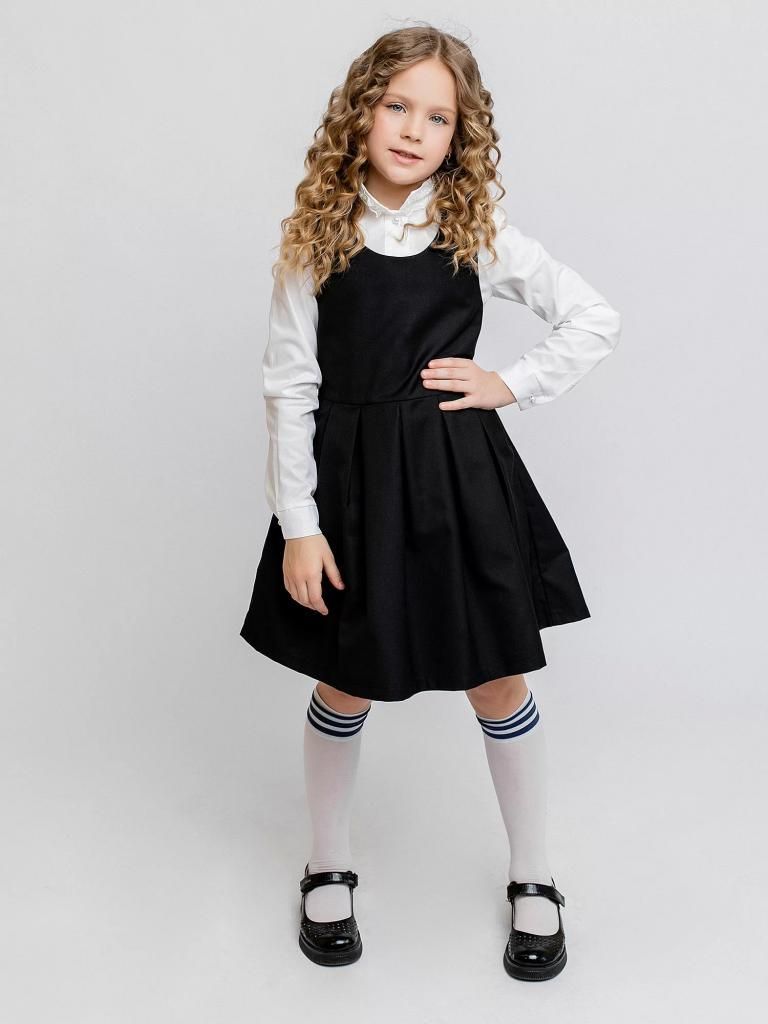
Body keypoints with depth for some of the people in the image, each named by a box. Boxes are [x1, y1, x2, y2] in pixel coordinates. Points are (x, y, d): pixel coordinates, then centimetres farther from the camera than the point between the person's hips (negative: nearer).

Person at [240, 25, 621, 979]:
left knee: (497, 682, 8)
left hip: (459, 475, 1)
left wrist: (512, 385, -6)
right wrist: (298, 524, -8)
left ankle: (534, 880, 29)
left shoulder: (477, 231, -1)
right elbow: (289, 385, -4)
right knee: (346, 687, 12)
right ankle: (328, 869, 36)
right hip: (351, 476, 0)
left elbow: (596, 319, 5)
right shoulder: (316, 237, -3)